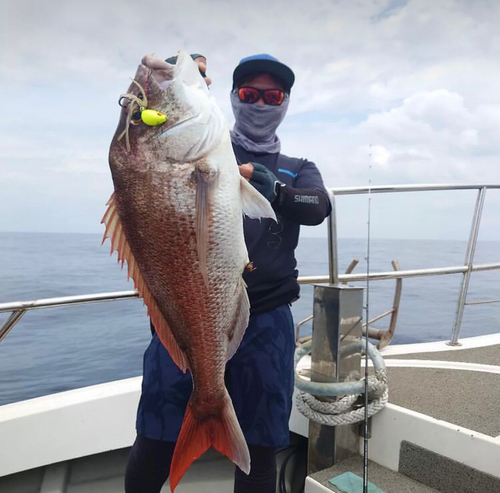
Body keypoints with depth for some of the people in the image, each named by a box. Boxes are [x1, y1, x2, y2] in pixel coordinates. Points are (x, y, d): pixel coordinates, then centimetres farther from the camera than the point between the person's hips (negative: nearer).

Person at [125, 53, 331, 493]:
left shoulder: (298, 170, 16)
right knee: (156, 439, 1)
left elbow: (319, 208, -5)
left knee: (260, 447, 9)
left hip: (266, 321, 2)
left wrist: (271, 187, -25)